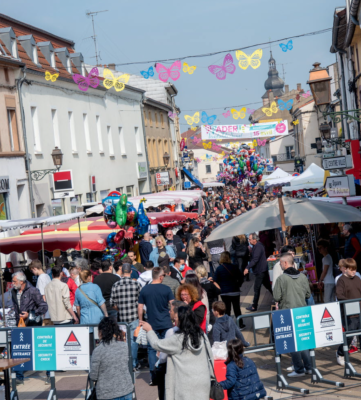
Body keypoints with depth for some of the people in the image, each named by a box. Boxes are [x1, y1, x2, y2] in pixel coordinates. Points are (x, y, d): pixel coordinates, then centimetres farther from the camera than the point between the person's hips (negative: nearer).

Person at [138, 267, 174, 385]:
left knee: (152, 349, 7)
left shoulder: (144, 290, -1)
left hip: (152, 325, 1)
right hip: (166, 324, -1)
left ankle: (153, 377, 4)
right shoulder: (166, 289, -6)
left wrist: (140, 320, 15)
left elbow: (140, 307, 2)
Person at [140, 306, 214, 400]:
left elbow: (157, 344, 2)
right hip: (203, 381, 6)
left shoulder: (178, 339, -11)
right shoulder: (202, 335, 4)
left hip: (187, 384, -5)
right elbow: (210, 356, 10)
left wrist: (149, 330, 19)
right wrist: (211, 374, 22)